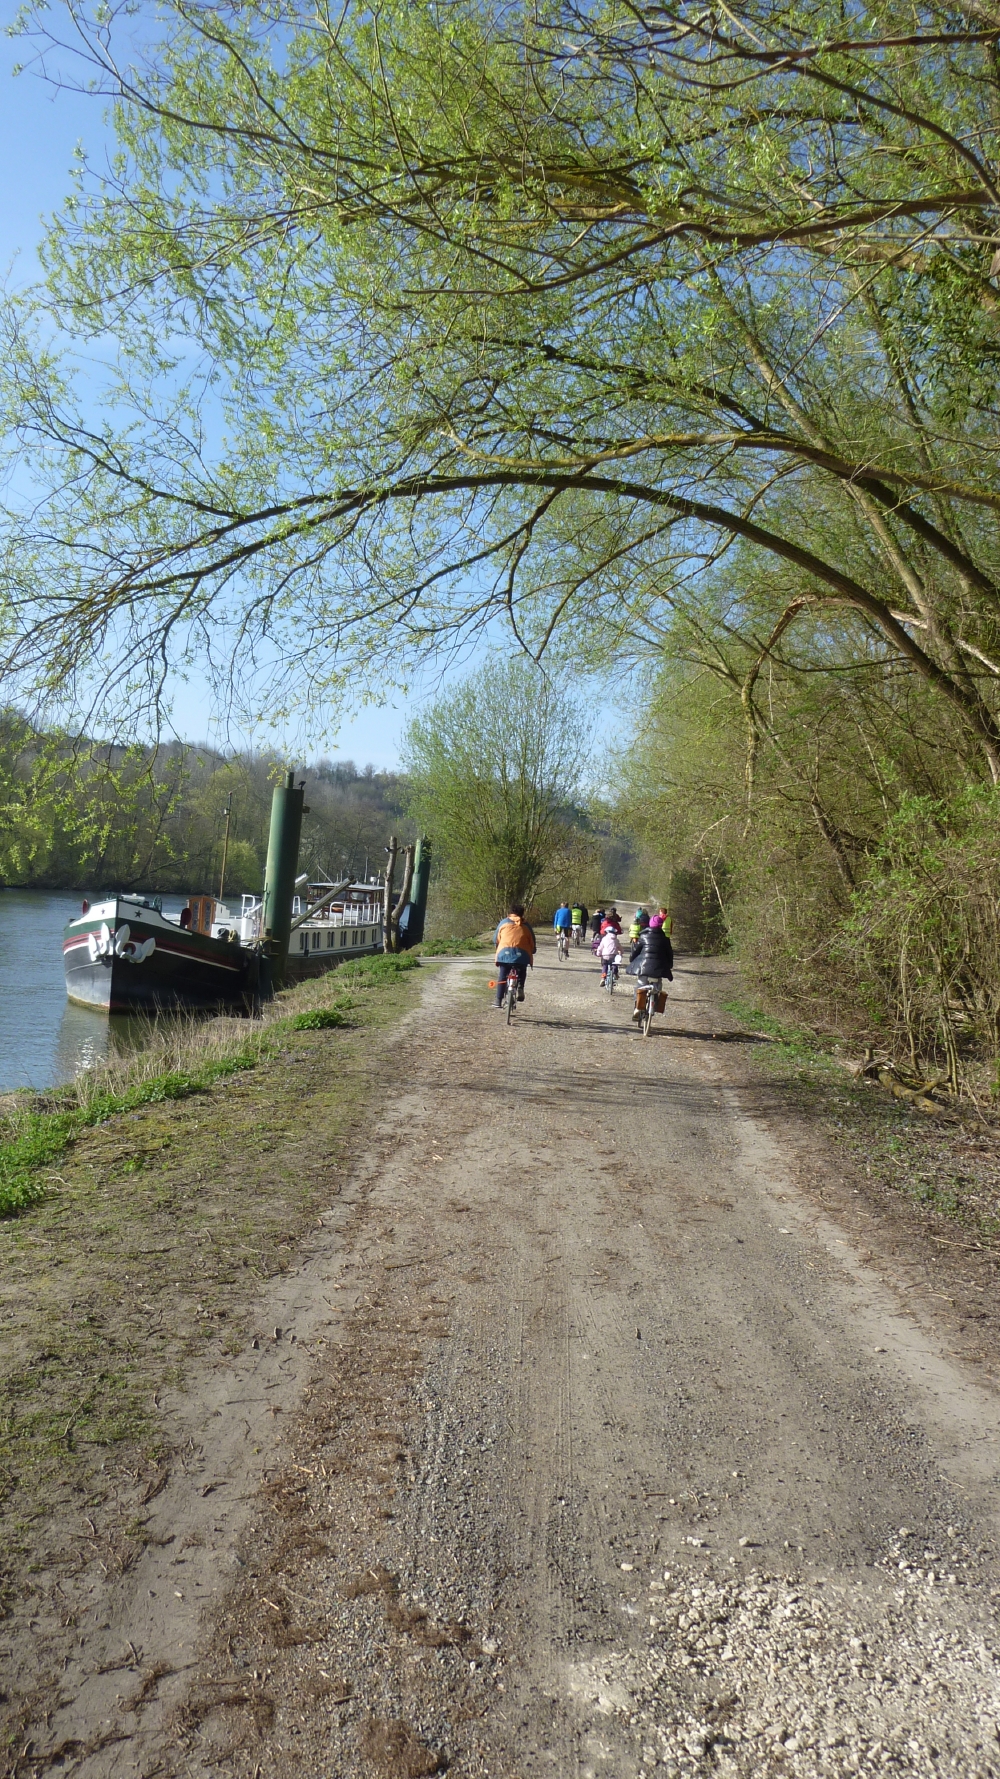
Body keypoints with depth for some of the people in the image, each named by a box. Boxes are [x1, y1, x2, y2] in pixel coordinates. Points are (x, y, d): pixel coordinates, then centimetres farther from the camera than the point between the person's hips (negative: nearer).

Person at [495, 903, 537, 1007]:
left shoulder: (503, 923, 17)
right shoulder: (525, 926, 17)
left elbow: (497, 939, 21)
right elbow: (532, 942, 17)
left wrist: (498, 950, 37)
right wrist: (531, 955, 29)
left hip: (504, 952, 0)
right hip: (522, 953, 0)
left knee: (502, 978, 10)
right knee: (521, 974, 27)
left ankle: (499, 1001, 6)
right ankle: (520, 988, 2)